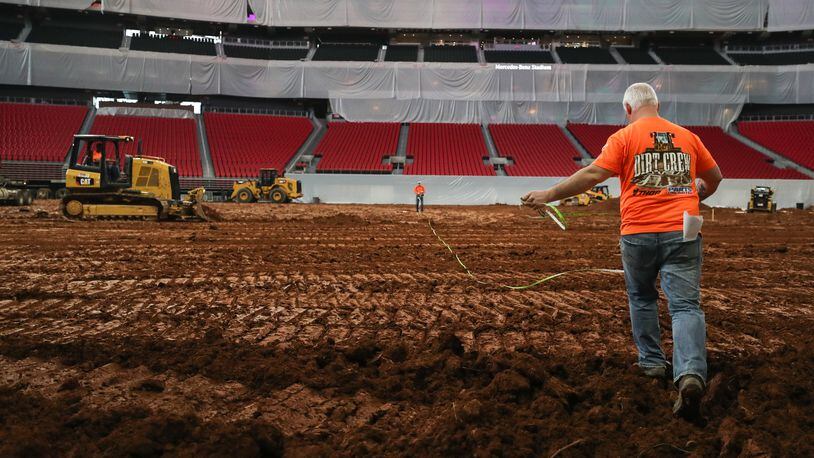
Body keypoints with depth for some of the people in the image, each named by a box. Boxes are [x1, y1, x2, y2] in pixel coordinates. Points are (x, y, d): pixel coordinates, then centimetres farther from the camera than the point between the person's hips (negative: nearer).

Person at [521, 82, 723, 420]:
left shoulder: (624, 137, -1)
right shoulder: (687, 137, 13)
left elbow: (593, 174, -11)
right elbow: (714, 177, 25)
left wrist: (549, 195, -6)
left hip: (638, 233, -2)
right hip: (682, 231, 2)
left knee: (642, 298, 21)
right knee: (686, 305, -3)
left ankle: (651, 361, 29)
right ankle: (691, 373, -22)